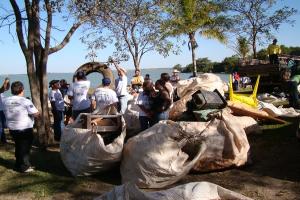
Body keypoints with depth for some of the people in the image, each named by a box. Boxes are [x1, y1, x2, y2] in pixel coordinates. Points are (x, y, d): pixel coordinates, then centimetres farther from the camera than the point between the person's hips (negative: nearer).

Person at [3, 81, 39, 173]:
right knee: (25, 147, 7)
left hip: (12, 128, 6)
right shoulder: (26, 101, -18)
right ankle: (24, 166, 13)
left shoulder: (5, 101, 0)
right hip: (25, 128, -6)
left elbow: (6, 114, 11)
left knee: (18, 146, 20)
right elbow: (36, 114, -18)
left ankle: (19, 165, 30)